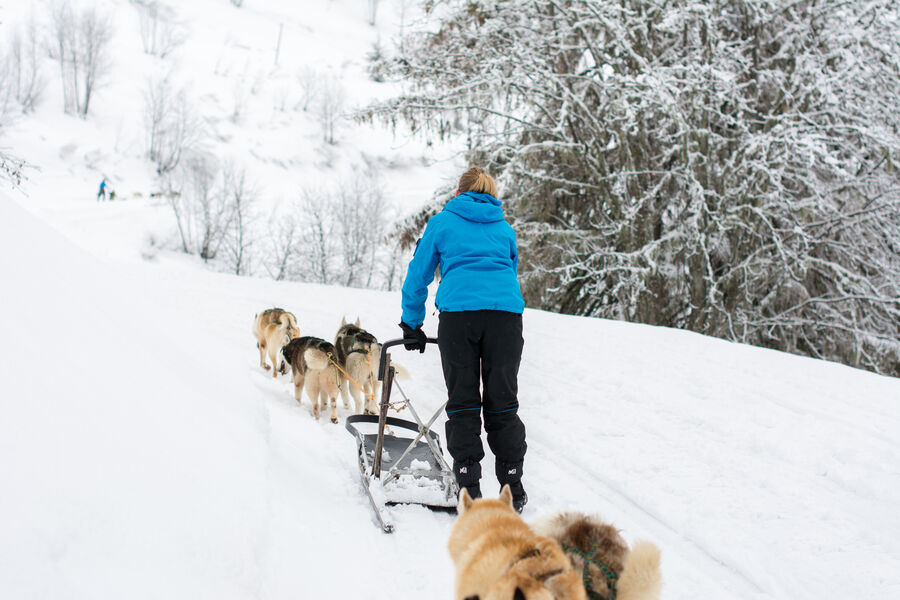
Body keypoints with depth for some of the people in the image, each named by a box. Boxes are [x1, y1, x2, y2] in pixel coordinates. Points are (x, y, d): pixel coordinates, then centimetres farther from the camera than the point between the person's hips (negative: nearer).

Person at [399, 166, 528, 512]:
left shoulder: (442, 223, 16)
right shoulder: (504, 229, 24)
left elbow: (418, 276, 16)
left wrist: (412, 326, 24)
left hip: (458, 310, -2)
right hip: (506, 311, 2)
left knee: (463, 402, 4)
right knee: (502, 401, 7)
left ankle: (469, 487, 0)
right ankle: (512, 485, 7)